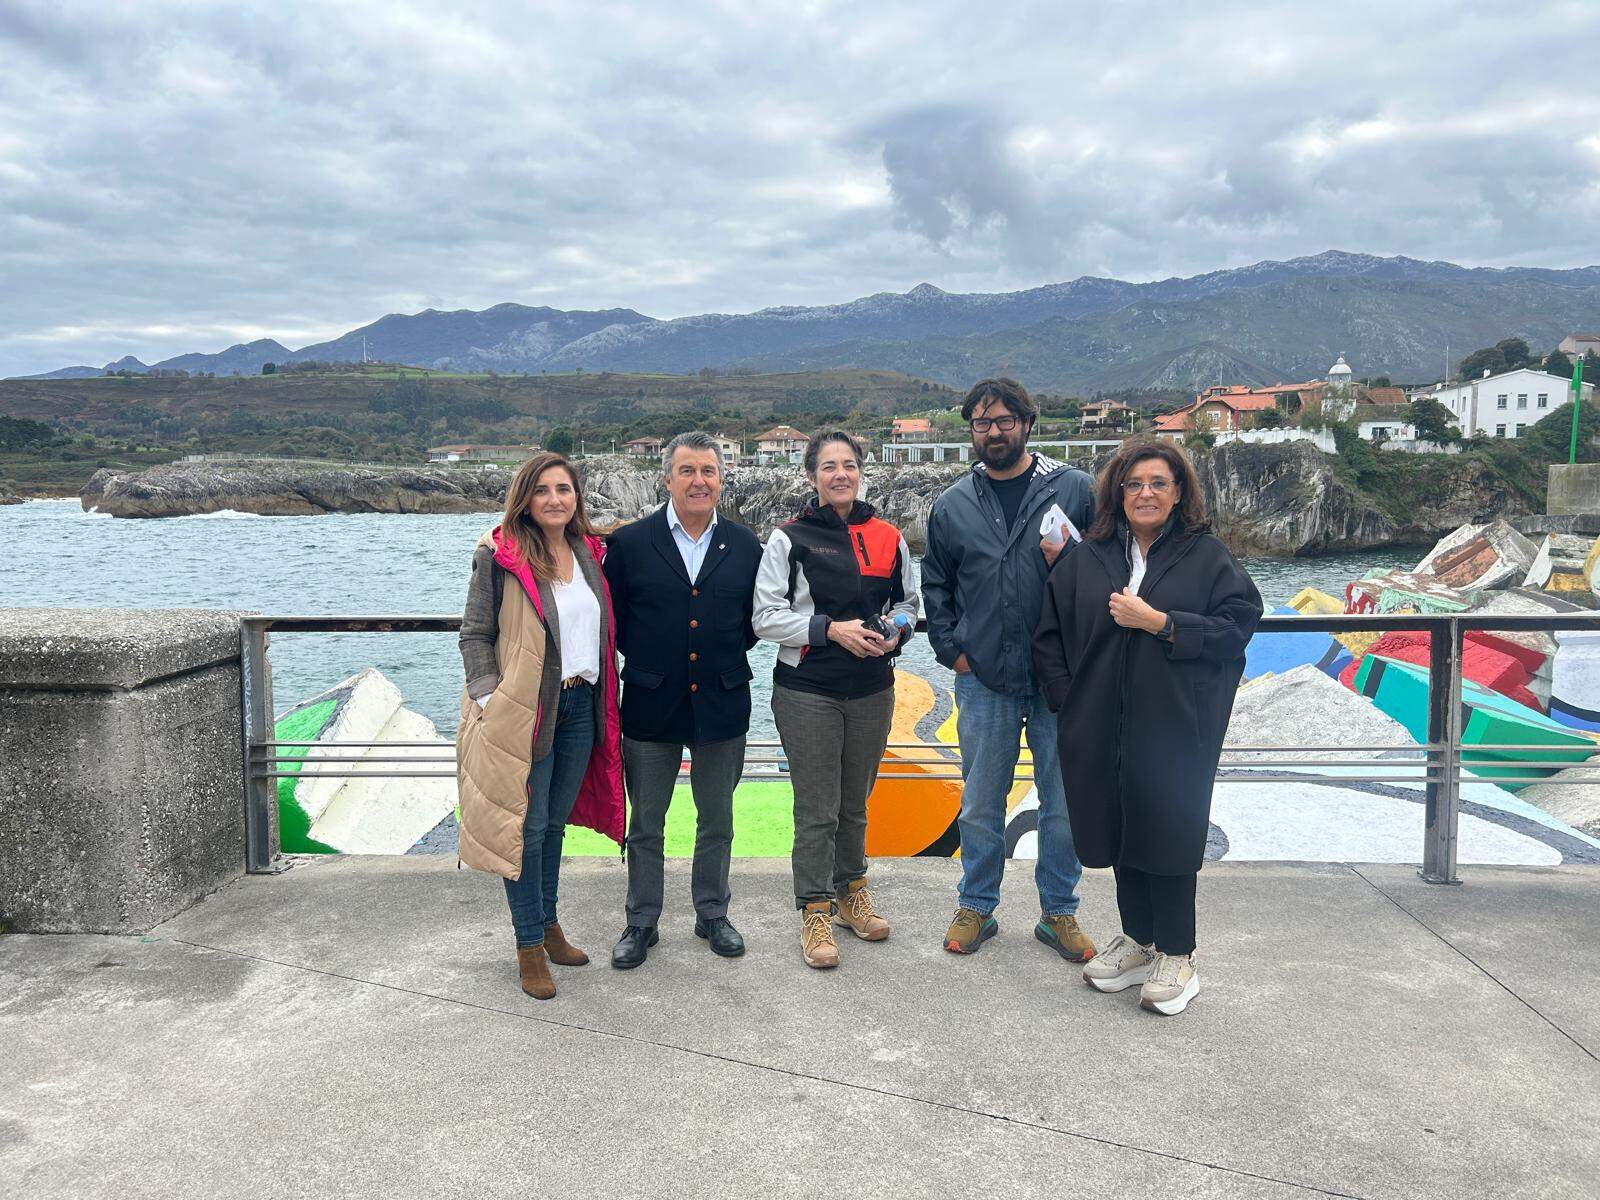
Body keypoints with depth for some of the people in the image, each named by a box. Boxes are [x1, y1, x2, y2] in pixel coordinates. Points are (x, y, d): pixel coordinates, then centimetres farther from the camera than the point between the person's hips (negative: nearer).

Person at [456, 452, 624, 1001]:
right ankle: (529, 946, 15)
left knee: (556, 821, 16)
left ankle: (548, 923, 32)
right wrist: (487, 698, -16)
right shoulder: (500, 555, -9)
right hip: (524, 709, -5)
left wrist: (602, 697, 13)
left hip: (580, 705, 5)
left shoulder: (588, 553, 9)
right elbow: (475, 633, -6)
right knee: (527, 826, 2)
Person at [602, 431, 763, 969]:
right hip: (650, 706, -1)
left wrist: (726, 657, 0)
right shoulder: (629, 543, -5)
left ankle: (712, 913, 34)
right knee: (645, 824, 11)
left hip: (722, 705, 2)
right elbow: (613, 620, 1)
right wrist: (647, 662, -1)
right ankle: (641, 923, 28)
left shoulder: (745, 546, 1)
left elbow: (757, 618, 9)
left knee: (717, 822, 16)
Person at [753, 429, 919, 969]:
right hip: (808, 691, -4)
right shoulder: (789, 539, -5)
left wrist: (896, 630, -4)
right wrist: (830, 629, -18)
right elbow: (765, 615, -8)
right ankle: (815, 910, 14)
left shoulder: (888, 538, 6)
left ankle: (851, 890, 35)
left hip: (873, 689, 4)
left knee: (855, 801, 17)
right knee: (816, 809, 0)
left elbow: (907, 601, 18)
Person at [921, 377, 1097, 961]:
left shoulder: (1074, 489, -1)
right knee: (980, 803, 11)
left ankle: (1059, 912, 26)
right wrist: (950, 647, 4)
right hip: (983, 678, 1)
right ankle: (976, 907, 28)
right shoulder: (953, 504, 6)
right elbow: (935, 584, 14)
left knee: (1064, 802, 9)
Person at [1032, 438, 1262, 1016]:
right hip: (1103, 729, 3)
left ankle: (1175, 956, 17)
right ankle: (1137, 939, 30)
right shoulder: (1085, 558, 8)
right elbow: (1049, 634, 10)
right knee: (1120, 831, 12)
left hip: (1175, 730, -3)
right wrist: (1066, 698, 1)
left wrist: (1157, 621, -15)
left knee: (1167, 835, 1)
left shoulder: (1207, 555, 1)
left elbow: (1237, 625, -9)